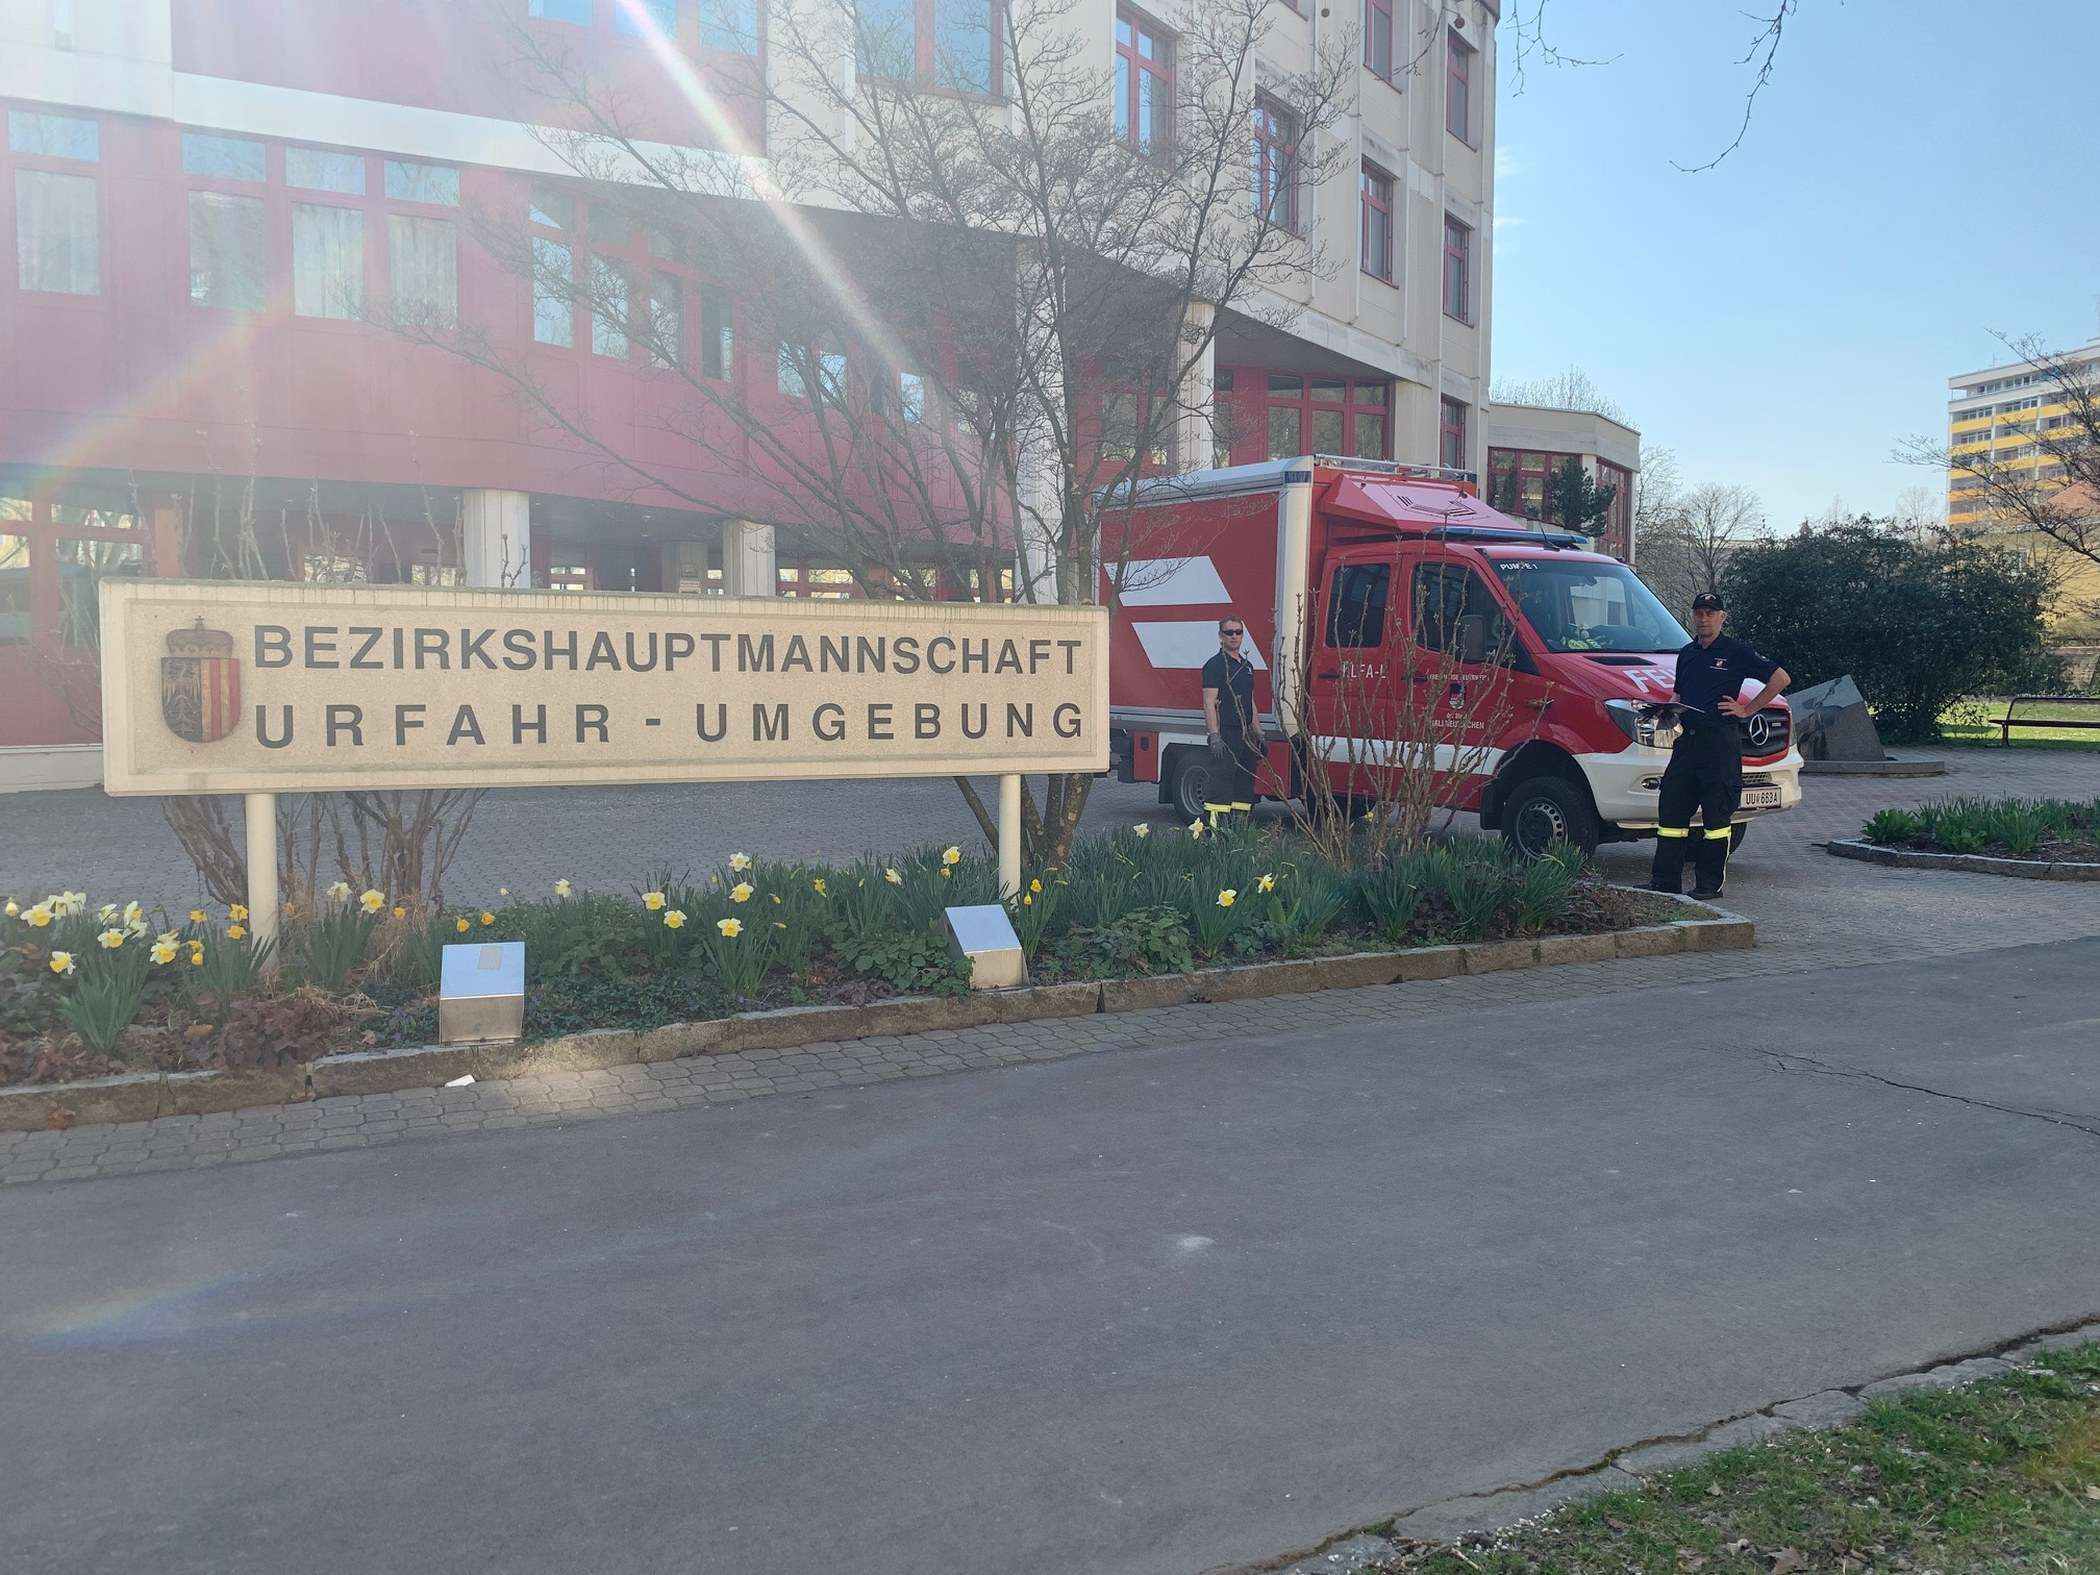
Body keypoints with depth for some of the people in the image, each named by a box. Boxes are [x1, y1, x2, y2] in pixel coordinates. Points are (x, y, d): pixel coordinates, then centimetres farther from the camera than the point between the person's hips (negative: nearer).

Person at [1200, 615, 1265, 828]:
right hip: (1225, 735, -8)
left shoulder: (1247, 666, 19)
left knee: (1245, 784, 10)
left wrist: (1259, 734, 18)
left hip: (1245, 736, 8)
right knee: (1220, 782, -11)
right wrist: (1214, 736, -21)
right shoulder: (1215, 665, -6)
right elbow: (1209, 703, -13)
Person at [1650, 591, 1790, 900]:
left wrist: (1747, 709, -5)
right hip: (1687, 739, 6)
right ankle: (1665, 881, 8)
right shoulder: (1686, 654, 17)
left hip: (1721, 741, -6)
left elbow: (1780, 678, -2)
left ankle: (1709, 883, 5)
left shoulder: (1736, 652, -2)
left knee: (1716, 813, -1)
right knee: (1671, 809, 3)